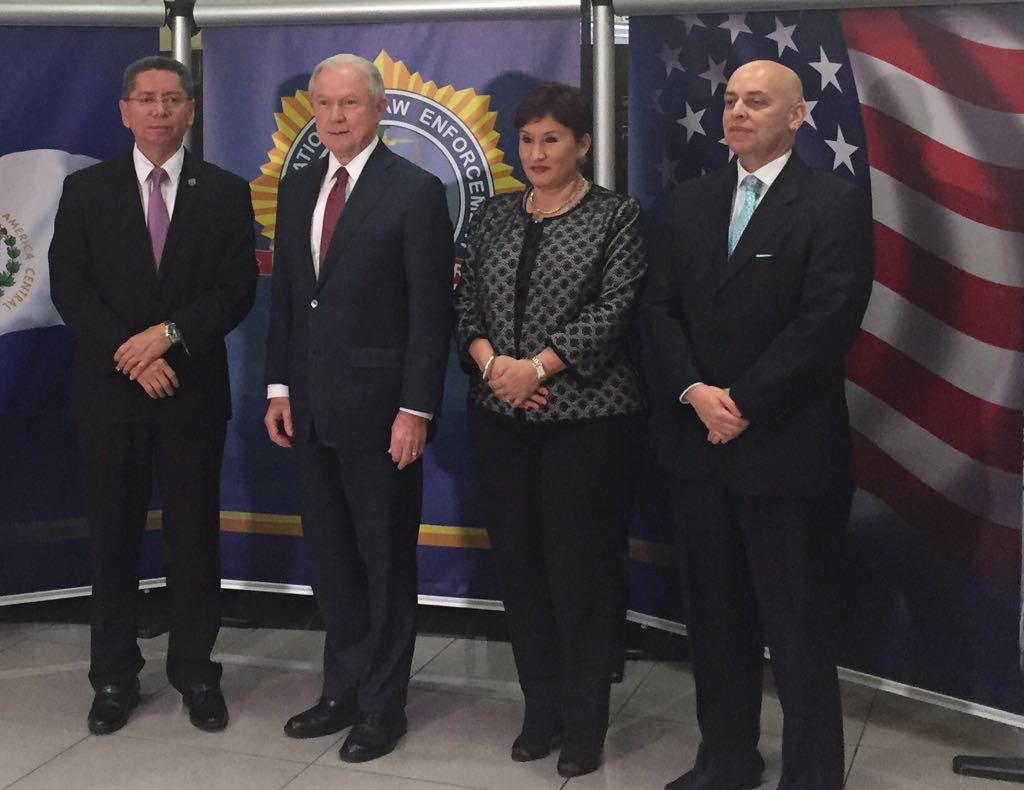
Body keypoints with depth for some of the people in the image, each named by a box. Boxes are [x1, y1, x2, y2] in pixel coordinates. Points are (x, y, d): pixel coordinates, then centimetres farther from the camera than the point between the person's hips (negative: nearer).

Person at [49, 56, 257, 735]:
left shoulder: (225, 193, 5)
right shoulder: (86, 190, 6)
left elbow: (237, 290, -3)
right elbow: (69, 285, -1)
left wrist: (168, 334, -16)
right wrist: (131, 355, -12)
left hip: (194, 392, 0)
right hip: (109, 392, 1)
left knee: (195, 536, 6)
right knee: (113, 537, 7)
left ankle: (196, 672, 18)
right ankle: (115, 678, 18)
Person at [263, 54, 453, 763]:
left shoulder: (415, 191, -8)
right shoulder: (298, 189, 11)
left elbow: (431, 311, -12)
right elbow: (284, 297, 14)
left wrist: (416, 410, -16)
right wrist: (280, 388, 8)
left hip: (377, 409, -6)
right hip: (310, 407, 6)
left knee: (385, 560, 6)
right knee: (330, 557, 14)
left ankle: (383, 705, 20)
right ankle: (344, 690, 29)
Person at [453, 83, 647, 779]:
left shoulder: (617, 215, -1)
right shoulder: (495, 217, 12)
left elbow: (614, 308, -11)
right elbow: (467, 302, 9)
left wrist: (536, 367, -16)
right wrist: (490, 362, -10)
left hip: (588, 417, -4)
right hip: (501, 418, 5)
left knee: (581, 566, 0)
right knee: (519, 561, 8)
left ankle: (585, 721, 15)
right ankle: (541, 708, 23)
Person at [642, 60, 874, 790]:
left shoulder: (836, 205, -6)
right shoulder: (690, 203, 12)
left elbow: (825, 325, -15)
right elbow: (661, 310, 6)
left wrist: (742, 405, -16)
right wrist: (695, 393, -10)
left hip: (789, 449, -5)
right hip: (698, 443, 5)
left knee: (798, 622, 3)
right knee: (716, 613, 14)